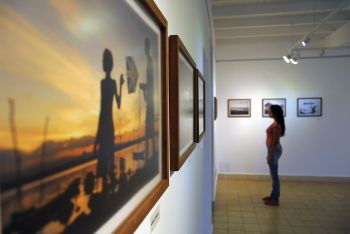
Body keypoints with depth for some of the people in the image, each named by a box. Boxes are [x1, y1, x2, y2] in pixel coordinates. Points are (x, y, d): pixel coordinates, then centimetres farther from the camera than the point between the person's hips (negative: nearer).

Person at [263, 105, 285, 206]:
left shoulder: (276, 125, -19)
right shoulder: (276, 123, 12)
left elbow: (275, 141, -20)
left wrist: (270, 155, -19)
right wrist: (269, 153, 21)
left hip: (274, 150, -10)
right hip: (273, 150, 10)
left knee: (274, 175, -2)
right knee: (273, 175, 18)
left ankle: (275, 199, 8)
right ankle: (273, 195, 29)